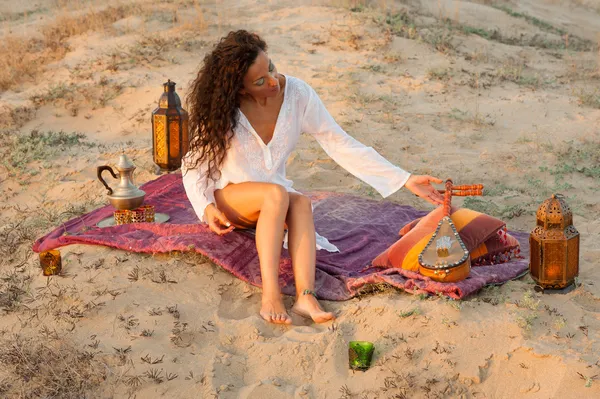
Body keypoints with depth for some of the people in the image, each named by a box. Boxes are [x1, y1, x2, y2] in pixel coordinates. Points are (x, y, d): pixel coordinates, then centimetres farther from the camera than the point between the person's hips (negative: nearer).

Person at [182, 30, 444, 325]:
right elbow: (194, 163, -9)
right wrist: (206, 207, -28)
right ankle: (270, 296, -43)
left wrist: (405, 180, -14)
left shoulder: (297, 95, -11)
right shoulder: (222, 109, -17)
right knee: (277, 194, -34)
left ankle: (305, 296, -47)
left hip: (274, 201, 3)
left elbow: (341, 146, -10)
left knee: (300, 203, -32)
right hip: (227, 198, -3)